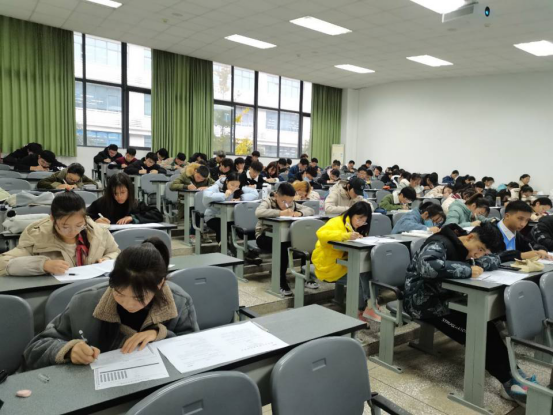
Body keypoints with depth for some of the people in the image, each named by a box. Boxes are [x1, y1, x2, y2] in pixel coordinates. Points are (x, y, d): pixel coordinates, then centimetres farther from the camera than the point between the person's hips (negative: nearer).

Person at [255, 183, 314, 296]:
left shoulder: (292, 204, 4)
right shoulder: (268, 202, -11)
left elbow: (311, 210, 0)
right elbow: (258, 212, -33)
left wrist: (299, 213, -21)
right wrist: (280, 212, -37)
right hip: (265, 236, -5)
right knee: (281, 246, -38)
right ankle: (282, 281, -22)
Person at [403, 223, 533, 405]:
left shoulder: (464, 248, 7)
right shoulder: (439, 244, -21)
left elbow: (495, 260, 11)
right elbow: (428, 267, -41)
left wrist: (478, 262, -12)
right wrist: (468, 270, -31)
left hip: (446, 297, 8)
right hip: (423, 301, -8)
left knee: (485, 317, -17)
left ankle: (511, 373, -10)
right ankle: (509, 381, -13)